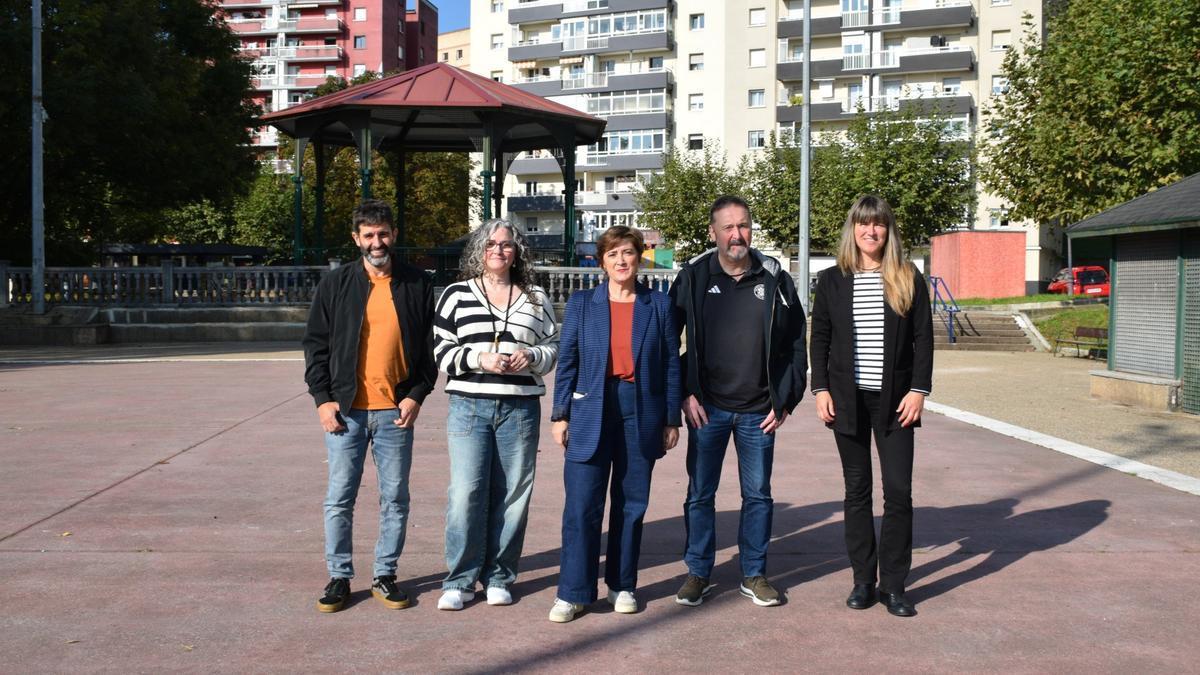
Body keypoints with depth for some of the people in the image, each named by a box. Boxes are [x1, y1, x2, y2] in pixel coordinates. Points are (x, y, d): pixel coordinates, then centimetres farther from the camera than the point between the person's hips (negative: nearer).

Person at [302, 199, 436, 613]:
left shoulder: (417, 285, 5)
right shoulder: (336, 284, 5)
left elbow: (430, 346, 7)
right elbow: (316, 345, 5)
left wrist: (417, 394, -3)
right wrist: (323, 398, -3)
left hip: (395, 411, 0)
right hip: (345, 409, 0)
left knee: (395, 499, 7)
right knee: (339, 499, 4)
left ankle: (385, 575, 20)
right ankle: (339, 577, 16)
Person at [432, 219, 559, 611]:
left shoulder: (535, 299, 12)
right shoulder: (457, 295, 7)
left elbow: (553, 347, 15)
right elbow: (442, 351, 3)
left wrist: (530, 357, -6)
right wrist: (480, 358, -13)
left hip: (521, 409, 2)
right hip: (469, 406, -2)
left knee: (512, 494, 3)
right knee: (466, 493, -8)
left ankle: (498, 577, 16)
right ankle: (460, 581, 4)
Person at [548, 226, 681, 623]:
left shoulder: (658, 305, 5)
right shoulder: (582, 303, 5)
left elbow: (671, 364, 6)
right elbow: (567, 362, 5)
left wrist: (672, 419, 4)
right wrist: (560, 415, 0)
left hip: (641, 415, 1)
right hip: (591, 414, -1)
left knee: (631, 504, 9)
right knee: (581, 506, -4)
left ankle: (622, 586, 22)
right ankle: (573, 592, 5)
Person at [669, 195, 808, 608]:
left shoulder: (774, 279, 1)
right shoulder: (693, 278, -1)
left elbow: (794, 344, 6)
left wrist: (786, 398, 0)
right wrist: (686, 394, -4)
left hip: (759, 411, 1)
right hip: (707, 408, -1)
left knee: (758, 495, 10)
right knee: (700, 494, 7)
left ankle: (754, 574, 23)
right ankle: (698, 573, 20)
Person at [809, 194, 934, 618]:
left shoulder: (908, 280, 2)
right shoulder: (833, 280, 4)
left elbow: (923, 338, 1)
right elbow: (819, 338, 6)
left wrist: (918, 390, -7)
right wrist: (821, 389, -2)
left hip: (894, 399, -1)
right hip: (848, 399, 1)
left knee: (898, 491, -4)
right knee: (857, 490, 8)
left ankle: (893, 584, 6)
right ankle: (862, 579, 16)